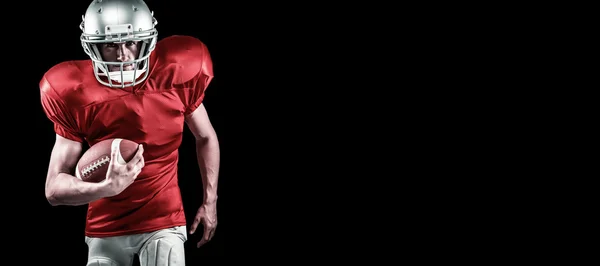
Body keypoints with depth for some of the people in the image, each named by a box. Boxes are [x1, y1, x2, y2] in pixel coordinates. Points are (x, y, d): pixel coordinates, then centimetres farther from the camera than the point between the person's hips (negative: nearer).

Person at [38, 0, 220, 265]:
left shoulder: (177, 75, -10)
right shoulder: (76, 95, -12)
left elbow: (206, 138, 10)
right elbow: (54, 189, -12)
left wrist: (209, 201, 10)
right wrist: (108, 187, -30)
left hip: (163, 221, 0)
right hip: (106, 227, 1)